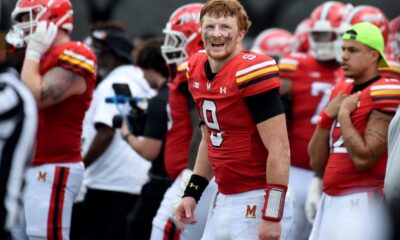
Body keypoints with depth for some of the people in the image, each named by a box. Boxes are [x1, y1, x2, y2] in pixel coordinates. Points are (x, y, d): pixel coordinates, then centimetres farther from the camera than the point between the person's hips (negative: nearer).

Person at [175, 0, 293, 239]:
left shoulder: (251, 73, -17)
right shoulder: (198, 71, 9)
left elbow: (279, 150, -19)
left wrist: (271, 216, -21)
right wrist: (192, 193, 18)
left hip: (256, 202, -8)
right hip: (224, 201, 9)